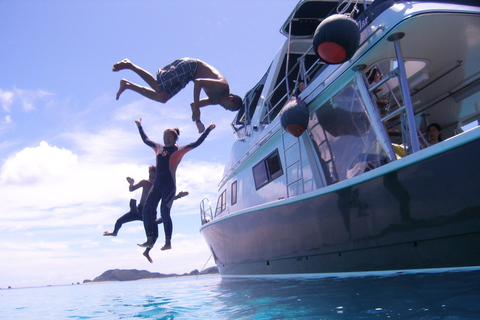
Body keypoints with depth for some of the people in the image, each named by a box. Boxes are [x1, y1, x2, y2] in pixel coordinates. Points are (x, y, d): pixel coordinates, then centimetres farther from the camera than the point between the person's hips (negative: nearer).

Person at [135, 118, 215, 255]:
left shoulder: (179, 150, 3)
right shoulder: (159, 148, 17)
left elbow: (197, 143, 1)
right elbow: (146, 140, 33)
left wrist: (208, 130, -1)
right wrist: (140, 127, 39)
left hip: (169, 186, -5)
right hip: (156, 185, 6)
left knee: (165, 213, -8)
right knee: (147, 210, -4)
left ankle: (168, 242, 2)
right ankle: (150, 240, 1)